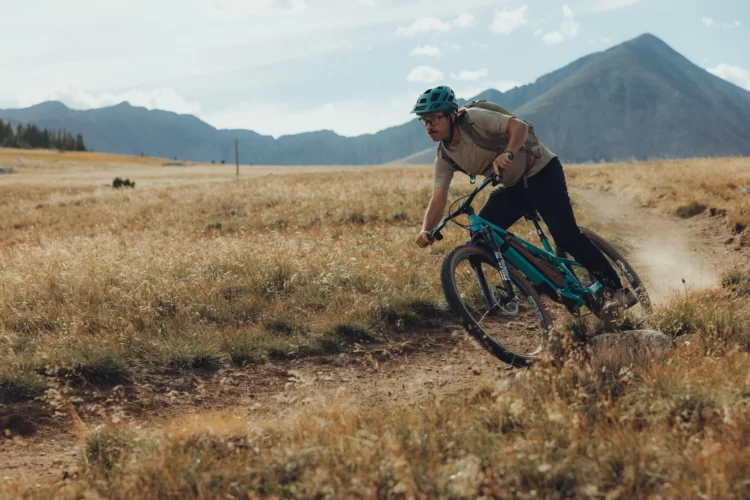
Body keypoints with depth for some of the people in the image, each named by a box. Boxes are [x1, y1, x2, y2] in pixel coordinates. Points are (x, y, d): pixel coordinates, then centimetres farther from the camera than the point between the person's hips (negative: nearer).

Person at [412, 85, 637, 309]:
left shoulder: (474, 119, -22)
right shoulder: (444, 158, -3)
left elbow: (519, 126, -31)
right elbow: (438, 200, -9)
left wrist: (508, 154, -50)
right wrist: (426, 231, -27)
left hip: (541, 171, -7)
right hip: (514, 185, 7)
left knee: (566, 235, -19)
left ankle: (616, 289, -9)